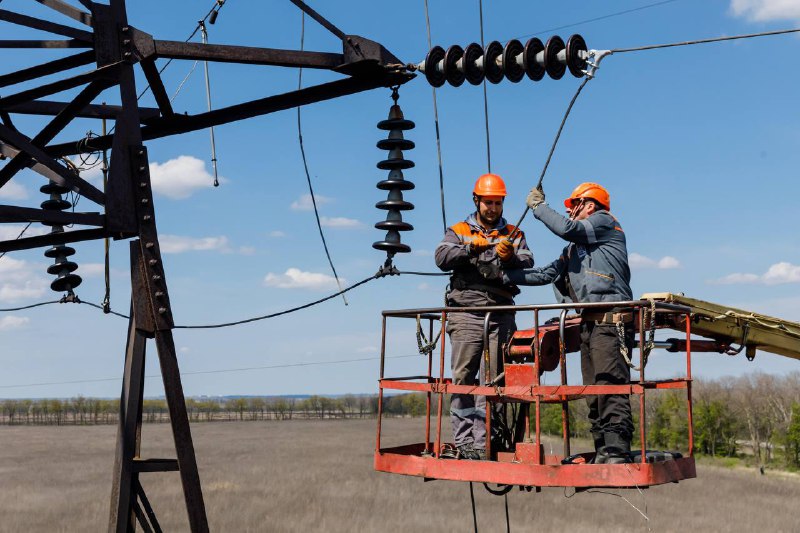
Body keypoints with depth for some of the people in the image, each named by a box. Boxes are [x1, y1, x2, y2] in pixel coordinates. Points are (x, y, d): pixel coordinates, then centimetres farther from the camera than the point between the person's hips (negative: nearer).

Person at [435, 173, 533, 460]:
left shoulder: (514, 234, 19)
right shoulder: (458, 232, 15)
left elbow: (528, 265, 3)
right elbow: (442, 258, -3)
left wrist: (510, 257, -17)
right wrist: (471, 247, -17)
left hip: (501, 316, 1)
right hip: (466, 315, -1)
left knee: (492, 380, -3)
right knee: (463, 378, -6)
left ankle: (482, 443, -1)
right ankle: (463, 442, -3)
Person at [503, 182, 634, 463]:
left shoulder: (604, 222, 4)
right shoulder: (575, 246, 29)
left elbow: (566, 228, -11)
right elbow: (548, 273, 27)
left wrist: (538, 206, 4)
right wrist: (506, 276, 24)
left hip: (610, 321, -9)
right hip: (589, 324, 9)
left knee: (610, 387, -15)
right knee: (593, 391, 5)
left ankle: (616, 451, -19)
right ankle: (602, 452, 6)